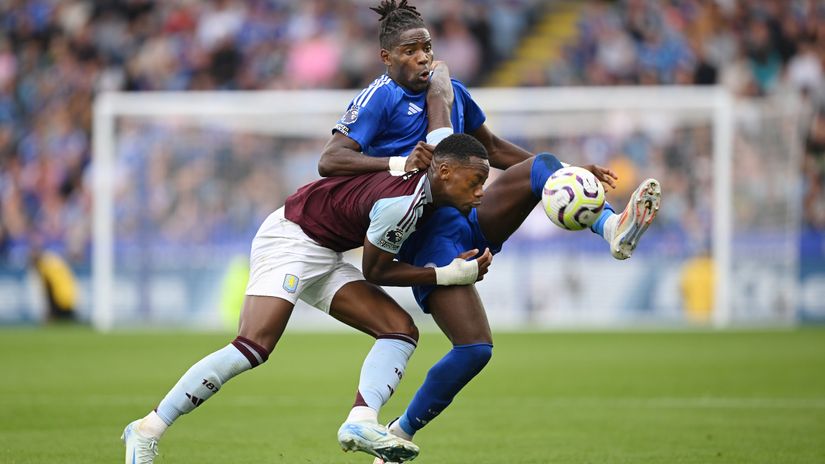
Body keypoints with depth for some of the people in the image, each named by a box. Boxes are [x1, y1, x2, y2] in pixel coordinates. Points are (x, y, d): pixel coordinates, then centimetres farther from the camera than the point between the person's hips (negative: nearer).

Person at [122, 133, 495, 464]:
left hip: (322, 257, 10)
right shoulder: (401, 203, -28)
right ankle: (147, 431, -17)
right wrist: (448, 275, -14)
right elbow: (375, 272, -15)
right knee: (253, 348, -22)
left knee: (401, 329, -4)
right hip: (289, 240, -10)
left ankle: (361, 422, -18)